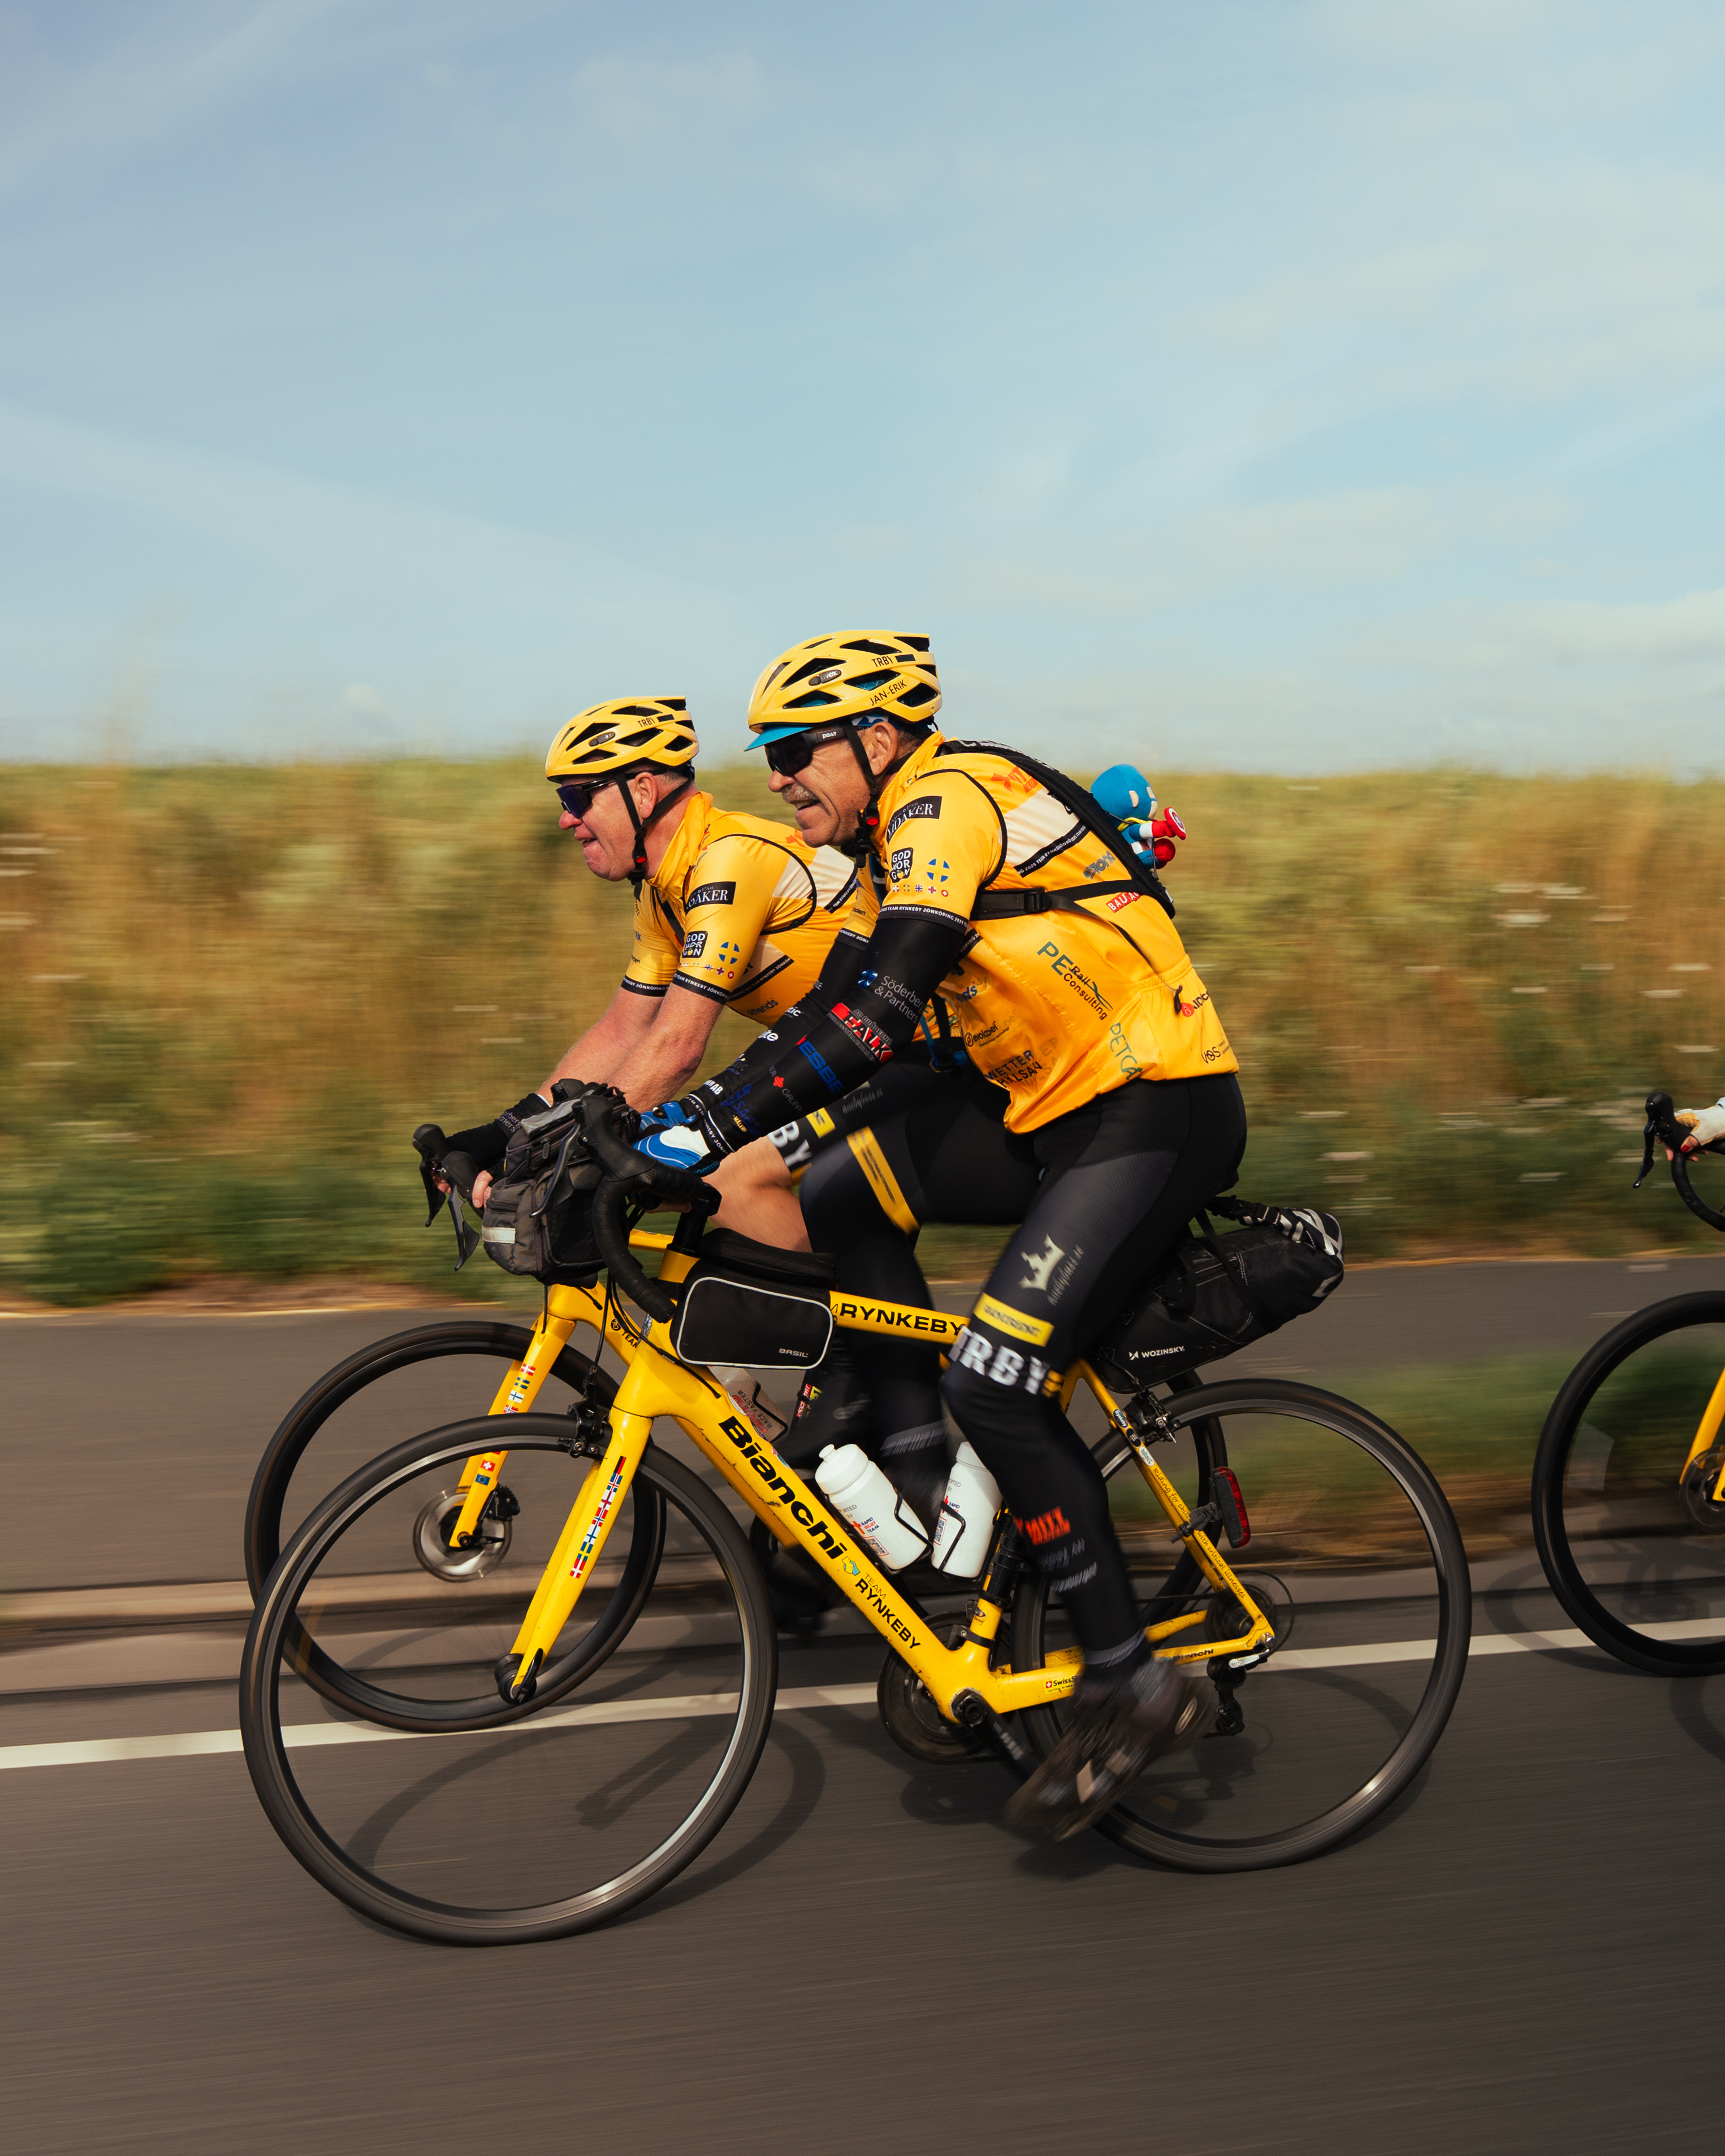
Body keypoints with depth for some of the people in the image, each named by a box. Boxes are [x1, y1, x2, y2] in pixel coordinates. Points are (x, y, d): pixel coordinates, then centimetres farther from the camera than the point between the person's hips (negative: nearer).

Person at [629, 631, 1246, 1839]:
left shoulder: (950, 800, -15)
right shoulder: (902, 848, 16)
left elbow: (873, 1016, -27)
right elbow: (828, 1014, 15)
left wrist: (710, 1127, -30)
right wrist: (691, 1118, 7)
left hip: (1157, 1116, -10)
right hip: (1060, 1111, 10)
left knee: (994, 1386, -17)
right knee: (847, 1191, 5)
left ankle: (1133, 1685, -5)